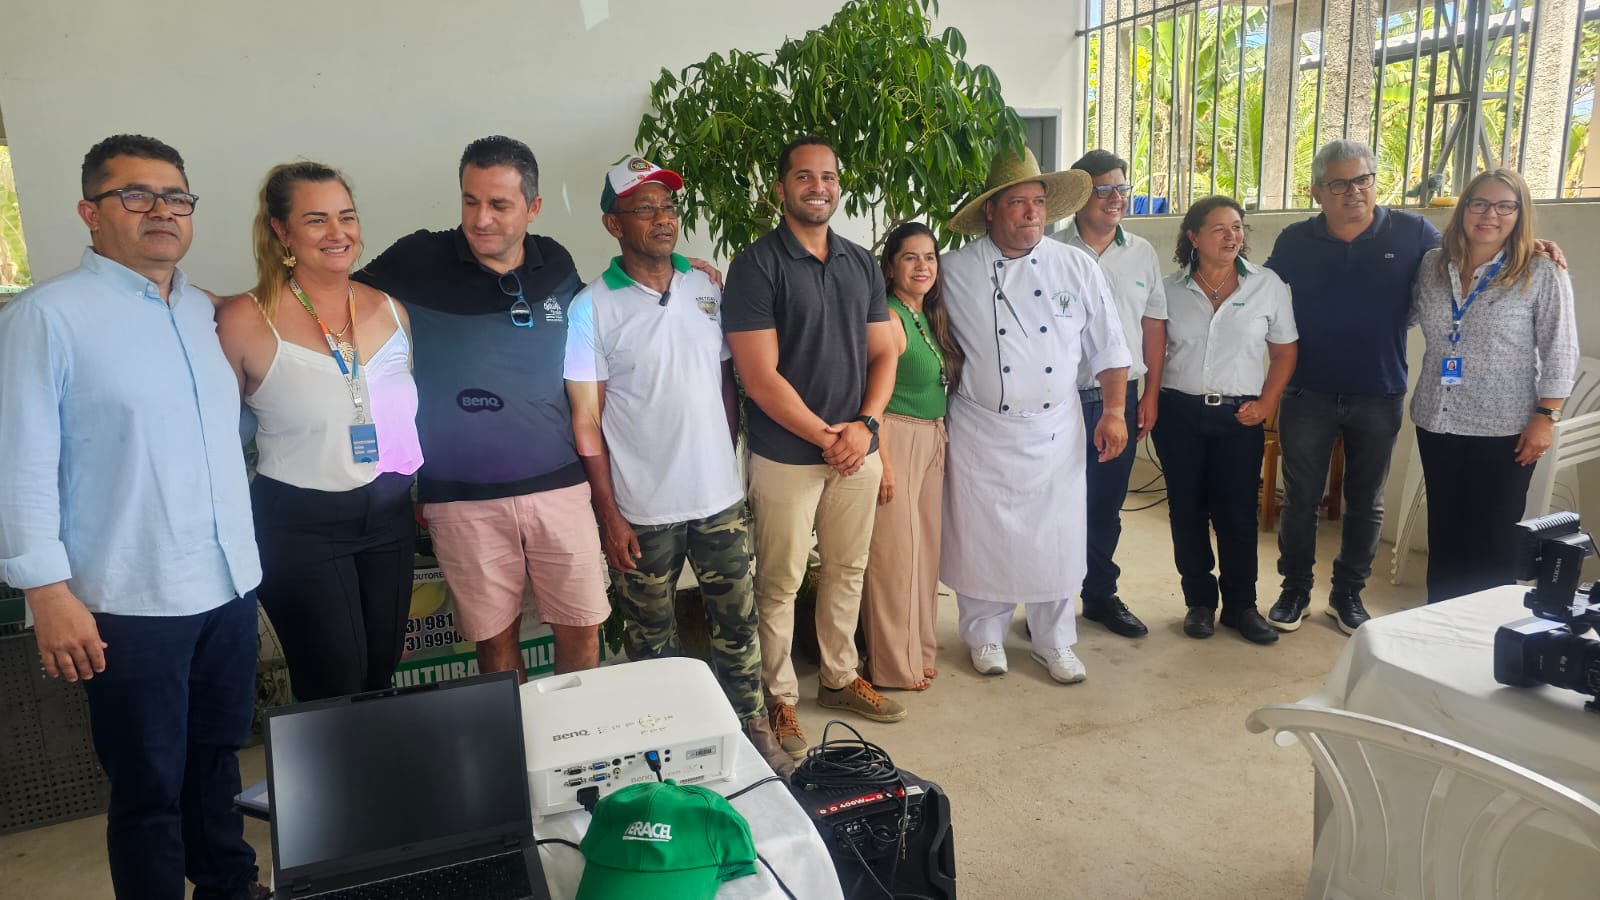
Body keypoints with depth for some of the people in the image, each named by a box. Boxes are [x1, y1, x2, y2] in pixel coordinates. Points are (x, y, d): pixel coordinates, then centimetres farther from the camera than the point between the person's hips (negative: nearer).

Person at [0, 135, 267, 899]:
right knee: (148, 785, 8)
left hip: (231, 586, 6)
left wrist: (246, 554, 17)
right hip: (132, 604, -6)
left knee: (218, 757, 19)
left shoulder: (207, 312, 11)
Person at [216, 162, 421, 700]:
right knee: (335, 696, 4)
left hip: (389, 518, 5)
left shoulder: (390, 311, 3)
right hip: (299, 528, -4)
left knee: (381, 679, 16)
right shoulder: (247, 321, -11)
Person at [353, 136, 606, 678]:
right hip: (463, 497, -2)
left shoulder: (558, 268, 5)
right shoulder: (419, 262, -3)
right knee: (496, 639, 10)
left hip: (557, 486, 2)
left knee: (581, 633, 8)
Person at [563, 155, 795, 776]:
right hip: (644, 512, -3)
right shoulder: (592, 307, -7)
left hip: (721, 497, 4)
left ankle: (753, 727, 31)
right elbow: (585, 419, -8)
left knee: (737, 621, 13)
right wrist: (609, 515, -10)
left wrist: (729, 462, 7)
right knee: (653, 639, 12)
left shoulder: (706, 289, 5)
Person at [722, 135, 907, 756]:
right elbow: (759, 377, -15)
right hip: (787, 456, -5)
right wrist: (827, 438, -13)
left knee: (847, 570, 17)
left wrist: (865, 424, -7)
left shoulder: (862, 264, 9)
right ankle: (780, 698, 22)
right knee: (780, 583, 5)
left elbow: (883, 354, 10)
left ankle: (840, 677, 35)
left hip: (857, 449, 6)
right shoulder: (757, 264, -10)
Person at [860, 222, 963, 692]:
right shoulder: (890, 320, -15)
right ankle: (893, 665, 13)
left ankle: (918, 649, 29)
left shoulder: (930, 317, 11)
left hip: (932, 440, 9)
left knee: (925, 547, 15)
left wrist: (939, 440, 10)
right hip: (897, 440, -9)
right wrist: (884, 462, -19)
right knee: (894, 552, 0)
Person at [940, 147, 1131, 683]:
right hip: (982, 432, -1)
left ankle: (1054, 642, 25)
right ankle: (986, 635, 27)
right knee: (982, 538, 7)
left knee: (1056, 538, 7)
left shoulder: (1077, 267, 3)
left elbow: (1107, 347, 7)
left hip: (1055, 432, 2)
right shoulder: (956, 272, -4)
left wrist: (1114, 412, 2)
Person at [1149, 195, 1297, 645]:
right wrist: (1150, 402, -3)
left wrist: (1265, 403, -4)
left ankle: (1241, 605, 17)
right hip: (1179, 413, 1)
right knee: (1187, 510, 6)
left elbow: (1284, 352, 6)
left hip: (1239, 417, -1)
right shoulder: (1170, 289, 4)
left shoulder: (1268, 285, 2)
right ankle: (1199, 602, 20)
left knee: (1238, 513, 1)